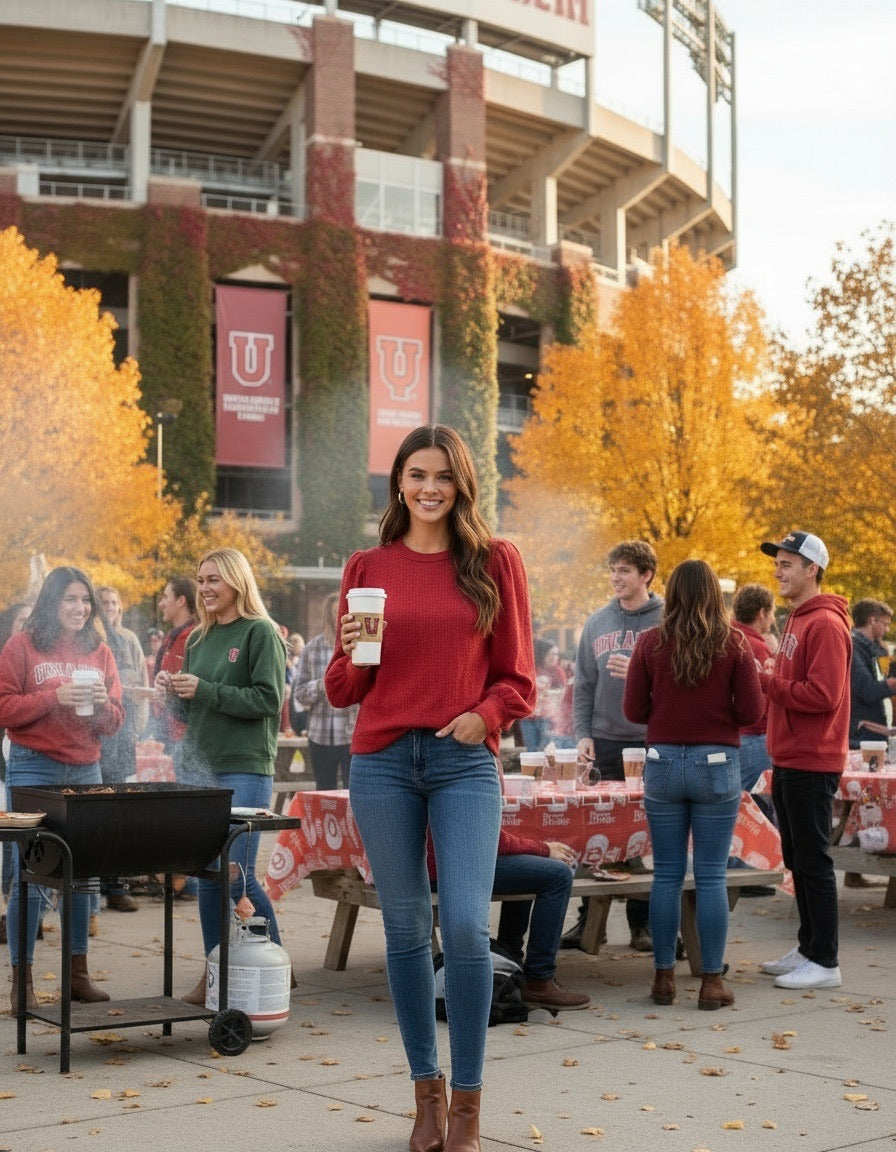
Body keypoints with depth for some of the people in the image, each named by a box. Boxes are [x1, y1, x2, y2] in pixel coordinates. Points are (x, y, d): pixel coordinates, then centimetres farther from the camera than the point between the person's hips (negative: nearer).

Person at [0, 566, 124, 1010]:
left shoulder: (99, 652, 11)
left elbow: (114, 722, 12)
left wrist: (103, 705, -9)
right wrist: (55, 697, -16)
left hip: (85, 769, 4)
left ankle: (78, 972, 17)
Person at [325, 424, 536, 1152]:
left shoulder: (496, 561, 5)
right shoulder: (368, 569, 8)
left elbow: (517, 677, 7)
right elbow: (342, 691, 10)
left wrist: (486, 714, -12)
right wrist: (353, 656, -10)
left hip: (465, 762, -2)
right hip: (383, 761, 2)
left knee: (466, 924, -12)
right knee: (405, 926, 6)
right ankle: (427, 1089, 21)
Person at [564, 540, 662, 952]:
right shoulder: (597, 623, 10)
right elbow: (583, 685, 10)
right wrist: (582, 733, 0)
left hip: (653, 742, -3)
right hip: (604, 741, 3)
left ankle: (642, 921, 11)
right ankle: (589, 918, 13)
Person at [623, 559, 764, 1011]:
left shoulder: (650, 643, -3)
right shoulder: (733, 644, -5)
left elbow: (633, 710, 0)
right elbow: (752, 711, -5)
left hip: (663, 764, 1)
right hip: (717, 765, -1)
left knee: (667, 874, 8)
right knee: (711, 876, 3)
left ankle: (663, 976, 13)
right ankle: (712, 981, 6)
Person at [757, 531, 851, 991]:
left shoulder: (826, 625, -15)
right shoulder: (797, 620, 16)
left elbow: (822, 695, -22)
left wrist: (767, 682, -16)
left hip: (811, 764, -10)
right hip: (789, 761, 10)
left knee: (812, 861, -5)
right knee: (797, 859, 15)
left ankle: (824, 962, 1)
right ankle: (807, 948, 25)